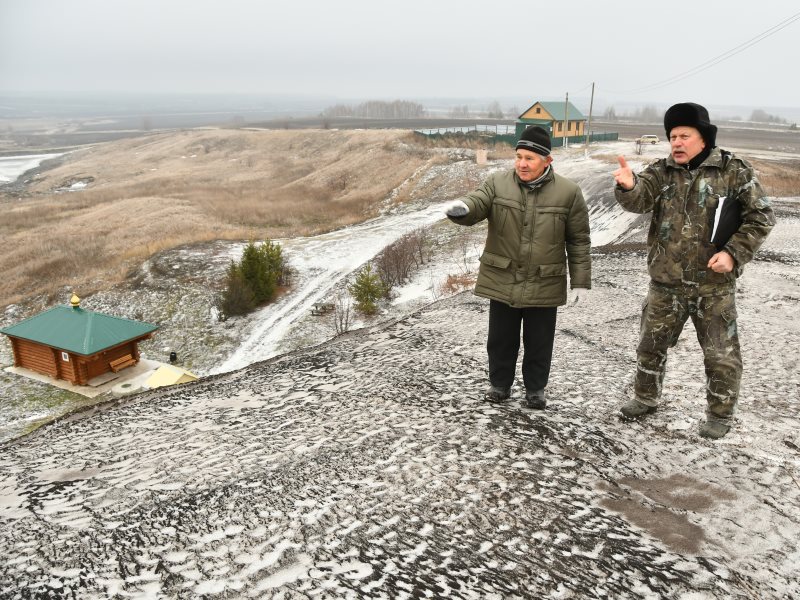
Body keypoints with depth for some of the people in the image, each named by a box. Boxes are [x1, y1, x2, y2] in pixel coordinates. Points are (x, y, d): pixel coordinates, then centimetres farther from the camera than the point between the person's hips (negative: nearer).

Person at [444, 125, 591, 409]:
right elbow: (476, 205, -18)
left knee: (538, 341, 12)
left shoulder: (568, 192, -4)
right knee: (501, 338, 13)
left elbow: (579, 241, 0)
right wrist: (461, 207, -43)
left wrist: (580, 281, 0)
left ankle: (535, 388, 32)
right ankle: (500, 383, 33)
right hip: (502, 282, 1)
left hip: (544, 286, -1)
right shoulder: (497, 183, -2)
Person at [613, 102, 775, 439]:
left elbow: (760, 216, -3)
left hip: (714, 285, -3)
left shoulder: (734, 171, -5)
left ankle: (720, 414, 28)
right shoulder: (661, 172, 1)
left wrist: (734, 253, -15)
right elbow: (639, 200, -17)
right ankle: (646, 398, 36)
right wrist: (628, 186, -40)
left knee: (720, 354, 8)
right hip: (666, 283, 3)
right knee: (651, 345, 15)